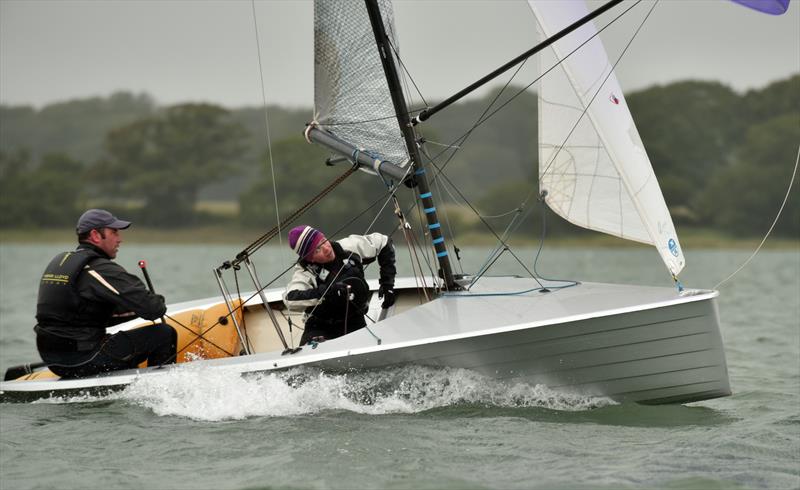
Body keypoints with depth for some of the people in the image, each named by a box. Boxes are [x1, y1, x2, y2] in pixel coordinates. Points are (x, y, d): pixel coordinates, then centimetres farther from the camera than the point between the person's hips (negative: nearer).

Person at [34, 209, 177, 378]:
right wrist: (159, 304, 5)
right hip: (85, 361, -9)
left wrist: (140, 308, 15)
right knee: (165, 334, -3)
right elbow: (152, 308, -19)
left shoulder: (58, 261, 15)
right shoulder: (99, 268, -14)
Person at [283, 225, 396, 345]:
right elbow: (290, 299, -37)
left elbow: (383, 243, 5)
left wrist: (387, 283, 0)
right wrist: (325, 292, -47)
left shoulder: (348, 247, -9)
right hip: (321, 329, -4)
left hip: (355, 323, 4)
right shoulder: (305, 272, -19)